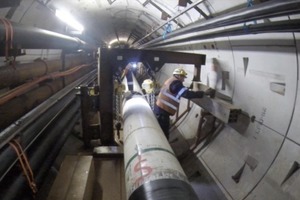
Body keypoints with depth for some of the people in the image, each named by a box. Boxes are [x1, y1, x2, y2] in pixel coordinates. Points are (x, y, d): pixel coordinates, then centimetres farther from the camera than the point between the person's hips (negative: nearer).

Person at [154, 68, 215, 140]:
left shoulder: (170, 81, 14)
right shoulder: (175, 83, -16)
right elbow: (187, 94, -27)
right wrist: (205, 93, -24)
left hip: (159, 108, 10)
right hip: (162, 111, -10)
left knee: (161, 133, 22)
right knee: (164, 134, -2)